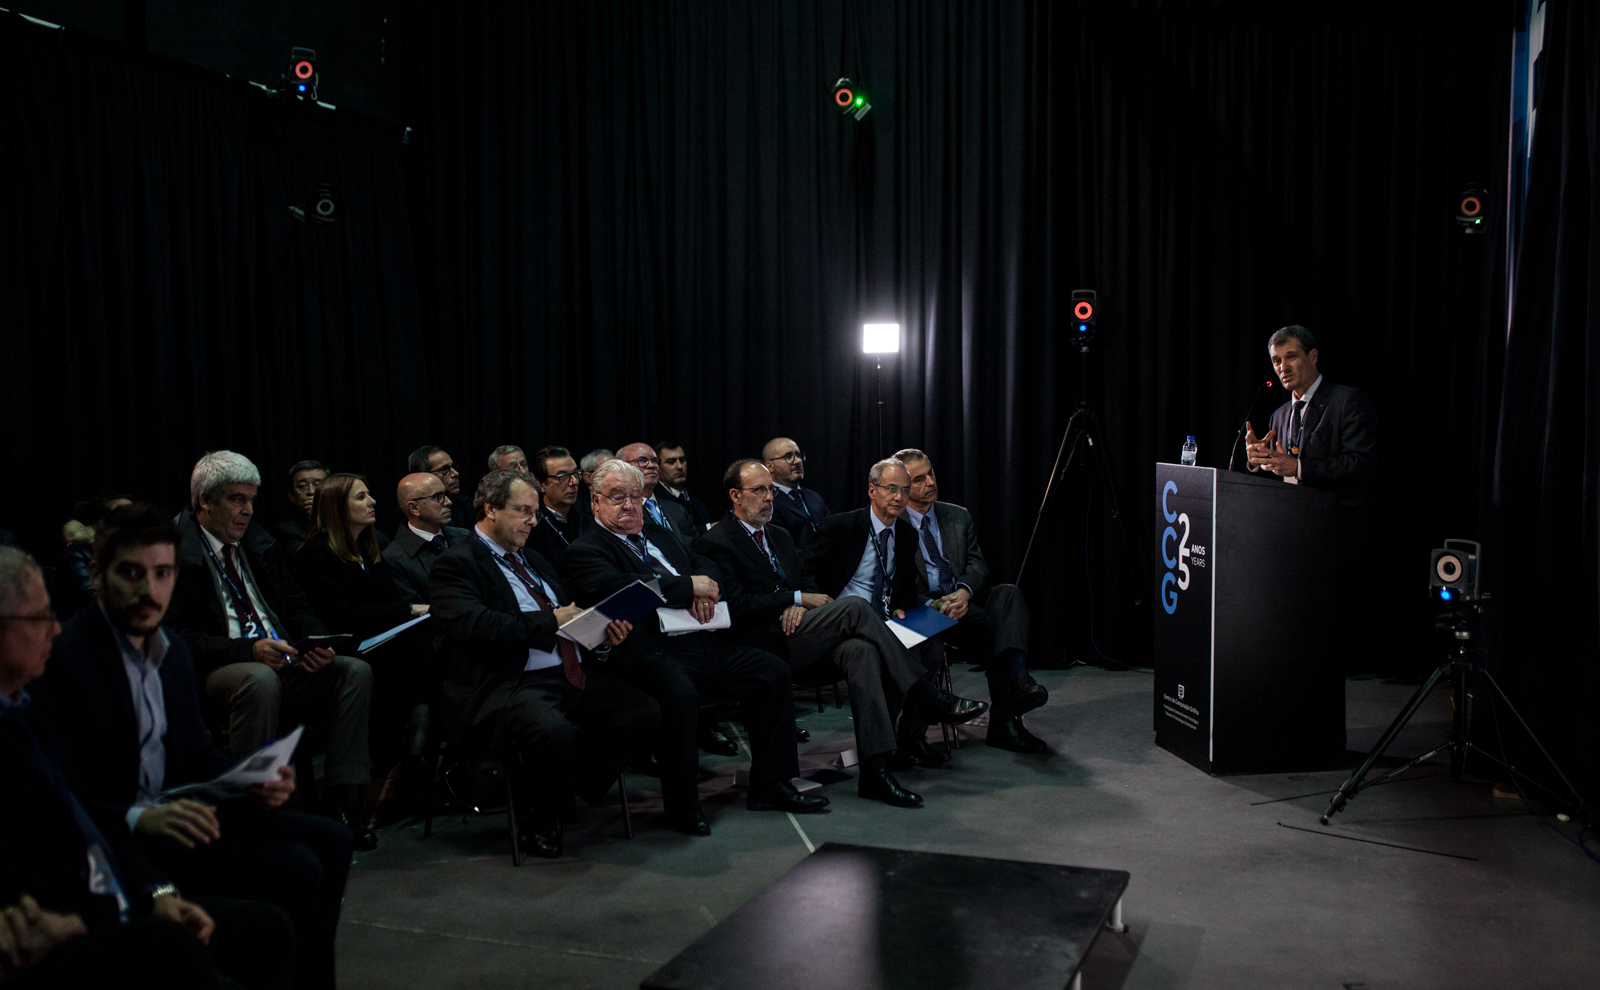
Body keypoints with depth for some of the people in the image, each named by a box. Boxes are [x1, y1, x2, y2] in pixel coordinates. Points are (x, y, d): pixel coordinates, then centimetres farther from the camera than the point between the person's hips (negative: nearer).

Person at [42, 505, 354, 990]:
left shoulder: (173, 650, 10)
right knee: (294, 871, -20)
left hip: (175, 808, 9)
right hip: (115, 837, -9)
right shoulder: (64, 658, -16)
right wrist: (139, 819, -31)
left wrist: (255, 782, -3)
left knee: (330, 841, 3)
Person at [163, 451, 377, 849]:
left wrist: (316, 643, -4)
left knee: (356, 670, -17)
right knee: (260, 679, -39)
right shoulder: (177, 552, -5)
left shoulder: (260, 544, 18)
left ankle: (342, 799, -16)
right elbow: (181, 639, -13)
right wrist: (249, 650, -25)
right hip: (214, 674, -6)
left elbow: (296, 605, 18)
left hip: (283, 661, 7)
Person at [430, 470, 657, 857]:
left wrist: (602, 632, 4)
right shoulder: (455, 563, 0)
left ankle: (563, 792, 4)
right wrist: (550, 621, -14)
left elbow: (572, 616, 27)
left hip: (573, 676, 8)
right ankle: (538, 818, -3)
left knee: (643, 712, -14)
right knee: (555, 734, -37)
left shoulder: (534, 561, 26)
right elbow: (475, 626, -17)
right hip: (508, 685, -8)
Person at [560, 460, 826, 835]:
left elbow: (708, 567, 25)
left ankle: (769, 786, 3)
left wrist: (704, 591, -1)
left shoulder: (660, 536, 27)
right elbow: (616, 587, -17)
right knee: (680, 693, -37)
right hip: (650, 652, -8)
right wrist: (689, 586, -12)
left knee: (773, 670, -6)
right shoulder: (583, 551, 3)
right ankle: (682, 805, -17)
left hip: (702, 642, 8)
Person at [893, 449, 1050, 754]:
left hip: (963, 600, 5)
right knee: (986, 624, -32)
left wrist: (964, 591, -16)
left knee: (1009, 593, -27)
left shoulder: (958, 517, 17)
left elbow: (978, 565, 8)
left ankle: (1018, 678, -50)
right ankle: (1004, 719, -31)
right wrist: (934, 604, -24)